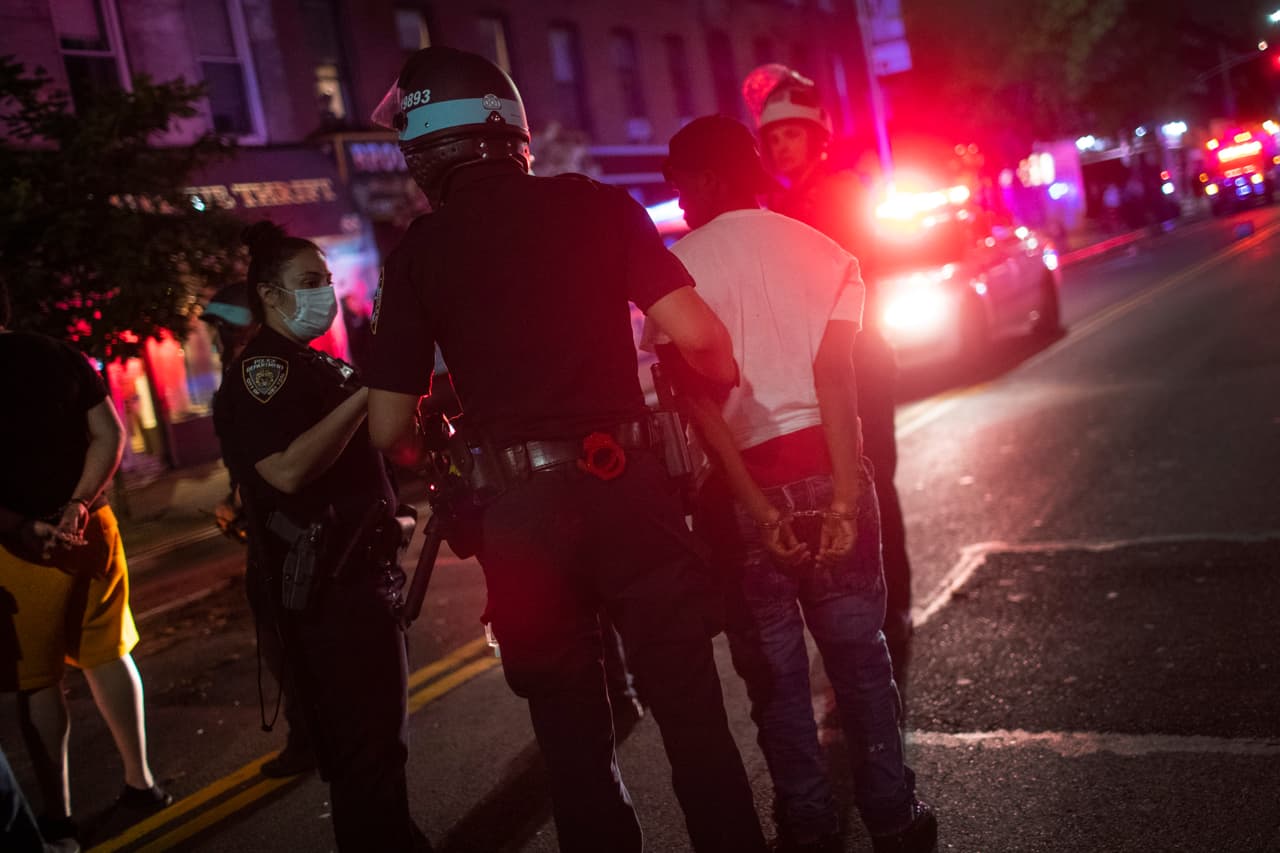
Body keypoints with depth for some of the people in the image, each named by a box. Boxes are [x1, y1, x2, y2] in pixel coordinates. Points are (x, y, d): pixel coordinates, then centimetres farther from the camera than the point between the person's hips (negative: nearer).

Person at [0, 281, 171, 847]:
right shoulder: (63, 358, 4)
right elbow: (109, 435, 1)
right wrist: (78, 505, -6)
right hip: (90, 527, 5)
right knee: (107, 654, 16)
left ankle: (57, 816, 12)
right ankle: (139, 783, 22)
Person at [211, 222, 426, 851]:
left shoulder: (318, 365, 19)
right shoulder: (260, 369, -11)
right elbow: (288, 469, -26)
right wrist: (367, 391, -24)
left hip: (362, 569, 10)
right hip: (326, 584, -10)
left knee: (377, 734, 19)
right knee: (367, 743, -6)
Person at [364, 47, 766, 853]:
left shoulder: (418, 253, 1)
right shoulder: (598, 206, 0)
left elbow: (388, 429, 2)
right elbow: (697, 334, -8)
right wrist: (729, 373, 13)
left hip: (518, 513, 1)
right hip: (626, 486, 0)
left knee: (573, 738, 15)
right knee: (692, 711, 12)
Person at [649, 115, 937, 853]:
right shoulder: (823, 253, 4)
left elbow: (698, 398, -10)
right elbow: (835, 377, -8)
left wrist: (758, 508, -10)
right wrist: (845, 495, -12)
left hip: (742, 481, -1)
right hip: (826, 466, 2)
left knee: (773, 665, 11)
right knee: (858, 649, 13)